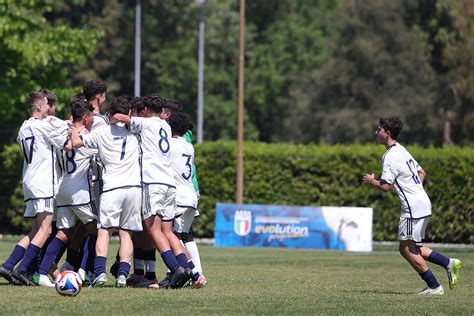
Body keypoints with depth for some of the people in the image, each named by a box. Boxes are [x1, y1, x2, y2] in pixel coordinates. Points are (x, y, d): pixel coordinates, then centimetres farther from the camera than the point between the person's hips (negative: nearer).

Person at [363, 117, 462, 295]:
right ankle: (449, 263, 7)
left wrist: (371, 181, -1)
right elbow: (421, 172, 26)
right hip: (423, 203, 10)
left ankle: (434, 286, -3)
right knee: (411, 248, 14)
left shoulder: (390, 157, -14)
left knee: (407, 249, -3)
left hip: (413, 207, -10)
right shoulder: (402, 151, 17)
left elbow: (385, 186, -19)